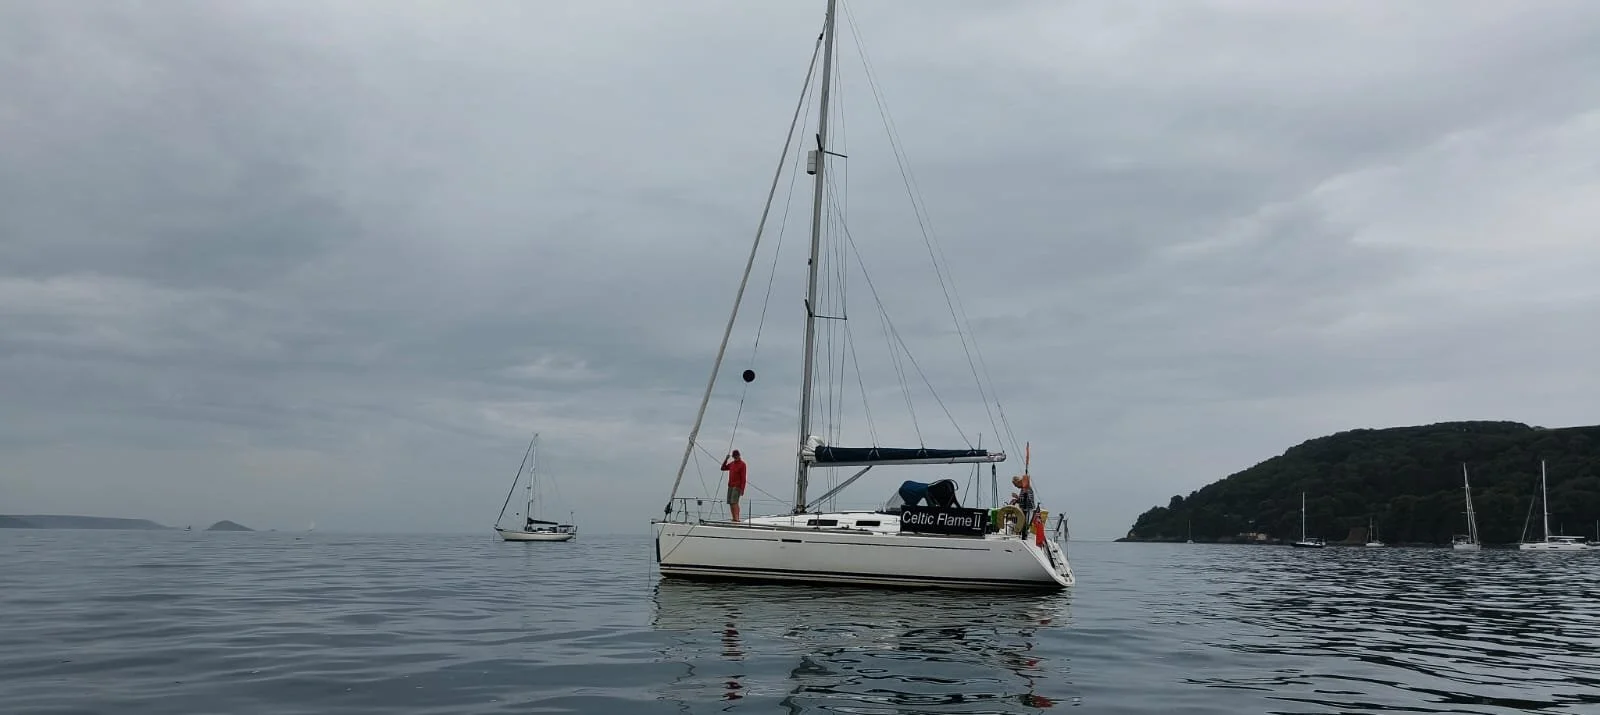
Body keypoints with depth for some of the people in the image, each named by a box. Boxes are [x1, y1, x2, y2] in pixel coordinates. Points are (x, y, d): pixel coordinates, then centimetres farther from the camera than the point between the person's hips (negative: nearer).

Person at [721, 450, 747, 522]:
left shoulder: (742, 464, -7)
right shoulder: (731, 463, 14)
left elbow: (743, 477, -11)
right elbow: (723, 468, 22)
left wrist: (742, 489, -16)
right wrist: (726, 459, 8)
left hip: (737, 487, -7)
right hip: (730, 486, 7)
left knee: (734, 502, -18)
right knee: (730, 503, 4)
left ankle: (737, 518, -23)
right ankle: (734, 518, 7)